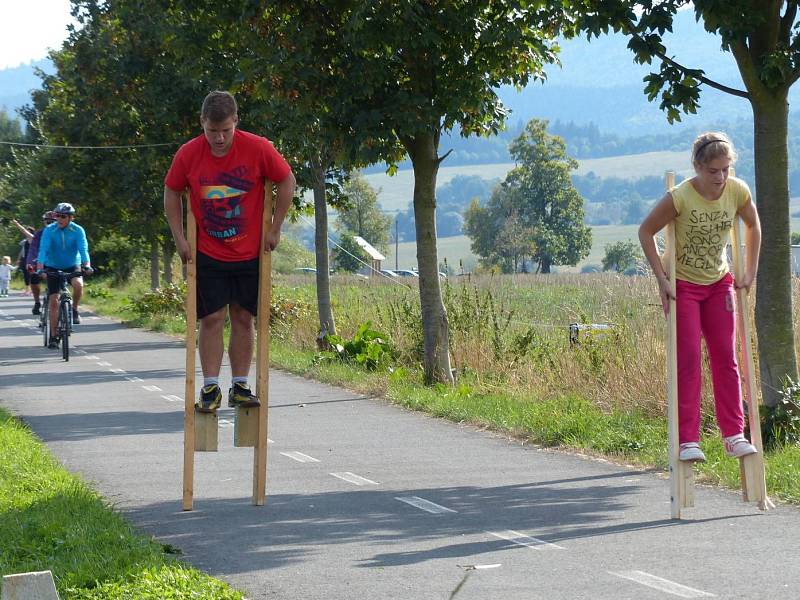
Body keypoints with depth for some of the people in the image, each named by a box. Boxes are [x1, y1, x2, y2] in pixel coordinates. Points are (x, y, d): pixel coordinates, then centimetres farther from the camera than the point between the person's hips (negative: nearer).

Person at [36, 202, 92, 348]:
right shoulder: (49, 230, -14)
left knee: (78, 284, -33)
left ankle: (75, 309, -4)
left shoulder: (78, 231, -13)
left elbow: (83, 249, -23)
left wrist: (87, 265, -41)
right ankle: (53, 336, 2)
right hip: (53, 268, 0)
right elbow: (43, 249, -23)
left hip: (72, 266, 0)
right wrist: (40, 267, -38)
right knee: (53, 301, -7)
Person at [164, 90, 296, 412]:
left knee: (243, 318, 6)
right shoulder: (188, 154, -10)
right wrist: (179, 238, -1)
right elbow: (171, 193, 4)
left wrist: (275, 229, -1)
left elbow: (286, 181, -1)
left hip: (249, 252, 0)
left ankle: (240, 386, 12)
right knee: (212, 319, -3)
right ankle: (211, 388, 2)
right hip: (207, 254, 0)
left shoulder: (258, 148, -13)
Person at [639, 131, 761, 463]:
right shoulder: (679, 197, -25)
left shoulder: (738, 192, -13)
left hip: (719, 284, 4)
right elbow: (646, 231, -13)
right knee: (688, 360, -8)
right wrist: (662, 279, -14)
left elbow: (753, 226, 7)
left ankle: (734, 435, 7)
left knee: (726, 358, 3)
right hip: (683, 286, -4)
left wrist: (750, 273, 4)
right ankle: (688, 440, -6)